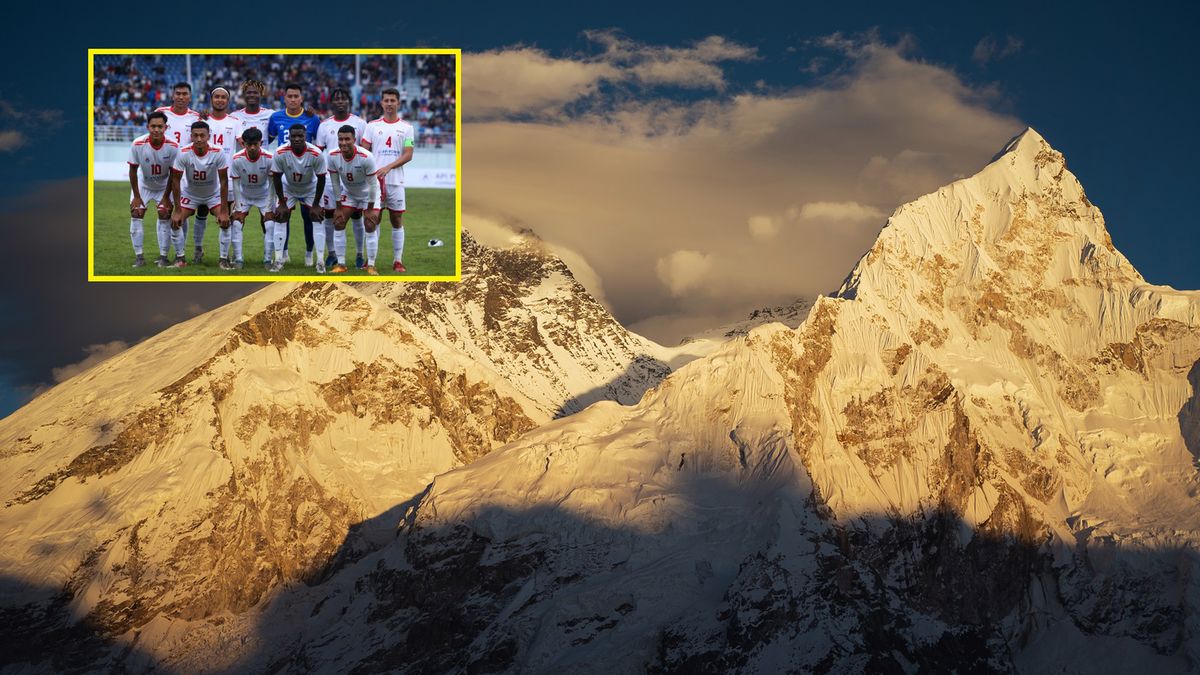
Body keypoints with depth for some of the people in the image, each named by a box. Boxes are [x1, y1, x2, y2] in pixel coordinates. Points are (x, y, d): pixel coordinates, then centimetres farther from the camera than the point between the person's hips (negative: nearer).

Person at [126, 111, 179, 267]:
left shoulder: (173, 146, -25)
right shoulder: (138, 144, -25)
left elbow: (173, 174, -13)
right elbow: (133, 170, -13)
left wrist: (166, 197, -10)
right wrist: (136, 196, -11)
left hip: (164, 185, 0)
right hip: (143, 184, 0)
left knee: (165, 216, -8)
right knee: (136, 214, -8)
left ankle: (163, 256, 3)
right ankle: (138, 256, 0)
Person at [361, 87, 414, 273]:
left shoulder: (406, 127, 4)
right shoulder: (372, 126, 6)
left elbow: (408, 155, -4)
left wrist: (388, 167, -16)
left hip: (396, 181, 0)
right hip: (374, 180, 0)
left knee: (397, 221, 2)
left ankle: (397, 261, 7)